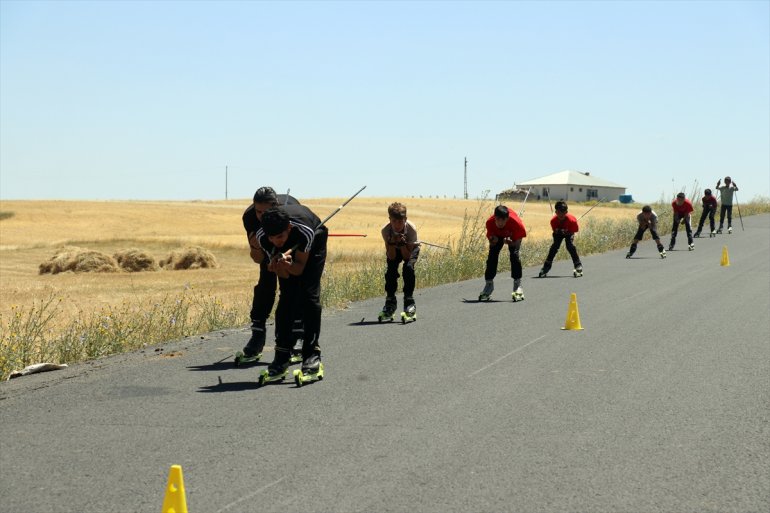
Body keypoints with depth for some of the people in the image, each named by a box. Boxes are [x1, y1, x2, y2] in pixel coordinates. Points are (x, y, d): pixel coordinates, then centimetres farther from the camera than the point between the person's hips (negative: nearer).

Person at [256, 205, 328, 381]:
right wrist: (277, 266, -46)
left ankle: (312, 354, -15)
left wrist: (287, 265, -52)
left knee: (309, 295, -17)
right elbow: (284, 274, -24)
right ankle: (282, 357, -3)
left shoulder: (304, 231, -44)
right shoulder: (262, 236, -33)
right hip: (289, 250, 3)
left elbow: (300, 268, -31)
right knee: (286, 297, -8)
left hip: (314, 244, -3)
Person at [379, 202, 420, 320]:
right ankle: (390, 301, -4)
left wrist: (402, 242, -46)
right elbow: (391, 257, -30)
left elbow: (407, 256, -32)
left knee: (408, 267, -26)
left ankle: (409, 301, -16)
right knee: (390, 270, -20)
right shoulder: (385, 230, -32)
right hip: (394, 249, 2)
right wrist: (392, 242, -44)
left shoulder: (411, 229, -36)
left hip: (411, 248, -2)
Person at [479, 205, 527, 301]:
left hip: (513, 236, -2)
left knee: (514, 255, -21)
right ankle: (489, 284, 4)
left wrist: (510, 242, -51)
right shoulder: (490, 222, -35)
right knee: (492, 256, -10)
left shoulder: (515, 222, -41)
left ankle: (518, 286, -13)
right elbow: (491, 241, -23)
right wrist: (493, 240, -46)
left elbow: (517, 242, -31)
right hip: (497, 234, 2)